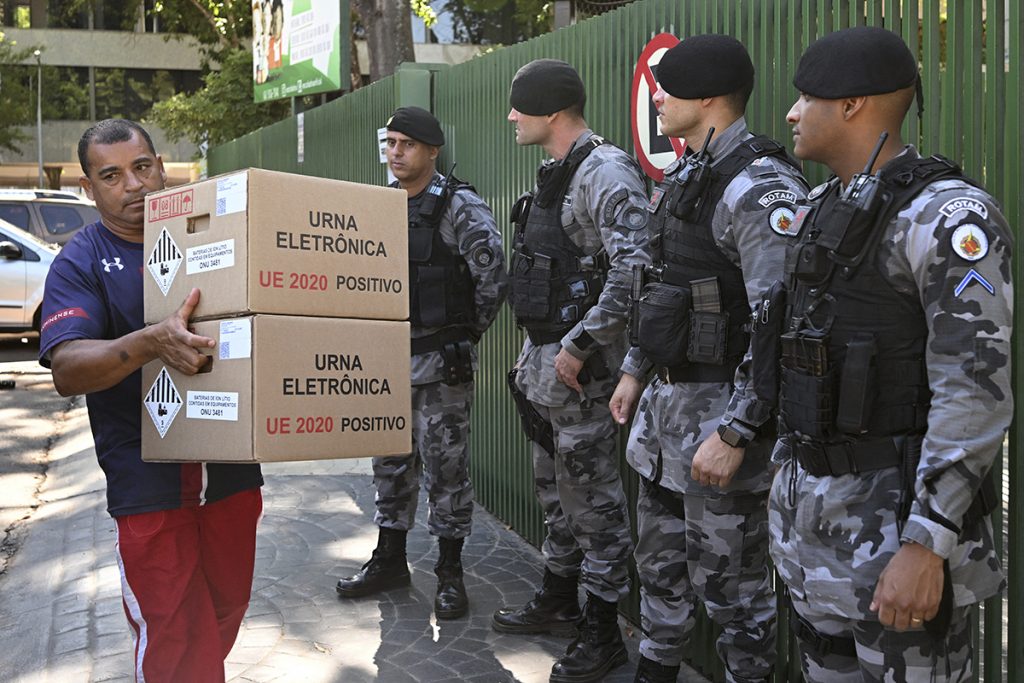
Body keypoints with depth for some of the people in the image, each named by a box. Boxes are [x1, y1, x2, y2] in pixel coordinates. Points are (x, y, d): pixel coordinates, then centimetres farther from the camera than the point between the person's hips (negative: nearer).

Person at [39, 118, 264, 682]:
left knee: (227, 609, 17)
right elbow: (67, 370, -16)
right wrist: (152, 343, -34)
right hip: (149, 480, -3)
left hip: (231, 469, 4)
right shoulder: (80, 263, -3)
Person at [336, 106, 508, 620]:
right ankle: (390, 559, 29)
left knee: (445, 465, 2)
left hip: (440, 362, -6)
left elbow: (492, 279, -15)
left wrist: (465, 334, -6)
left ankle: (449, 572, 14)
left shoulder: (459, 206, -10)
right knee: (391, 462, 14)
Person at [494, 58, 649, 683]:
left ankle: (604, 631, 15)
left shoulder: (605, 172, -17)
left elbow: (633, 271, -27)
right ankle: (559, 601, 36)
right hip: (543, 357, 10)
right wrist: (535, 353, 18)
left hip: (578, 365, -10)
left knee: (592, 497, 1)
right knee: (555, 487, 20)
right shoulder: (557, 173, 15)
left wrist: (578, 346, -23)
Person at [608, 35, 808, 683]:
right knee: (660, 557, 22)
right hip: (667, 398, 10)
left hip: (720, 408, -9)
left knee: (730, 580, 5)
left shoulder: (760, 188, -19)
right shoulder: (683, 177, 12)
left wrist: (733, 435, -25)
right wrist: (635, 369, 20)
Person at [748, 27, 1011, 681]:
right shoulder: (819, 209, 10)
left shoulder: (947, 215, -16)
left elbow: (977, 392, -21)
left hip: (898, 515, -8)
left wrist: (926, 545, -25)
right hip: (811, 510, 8)